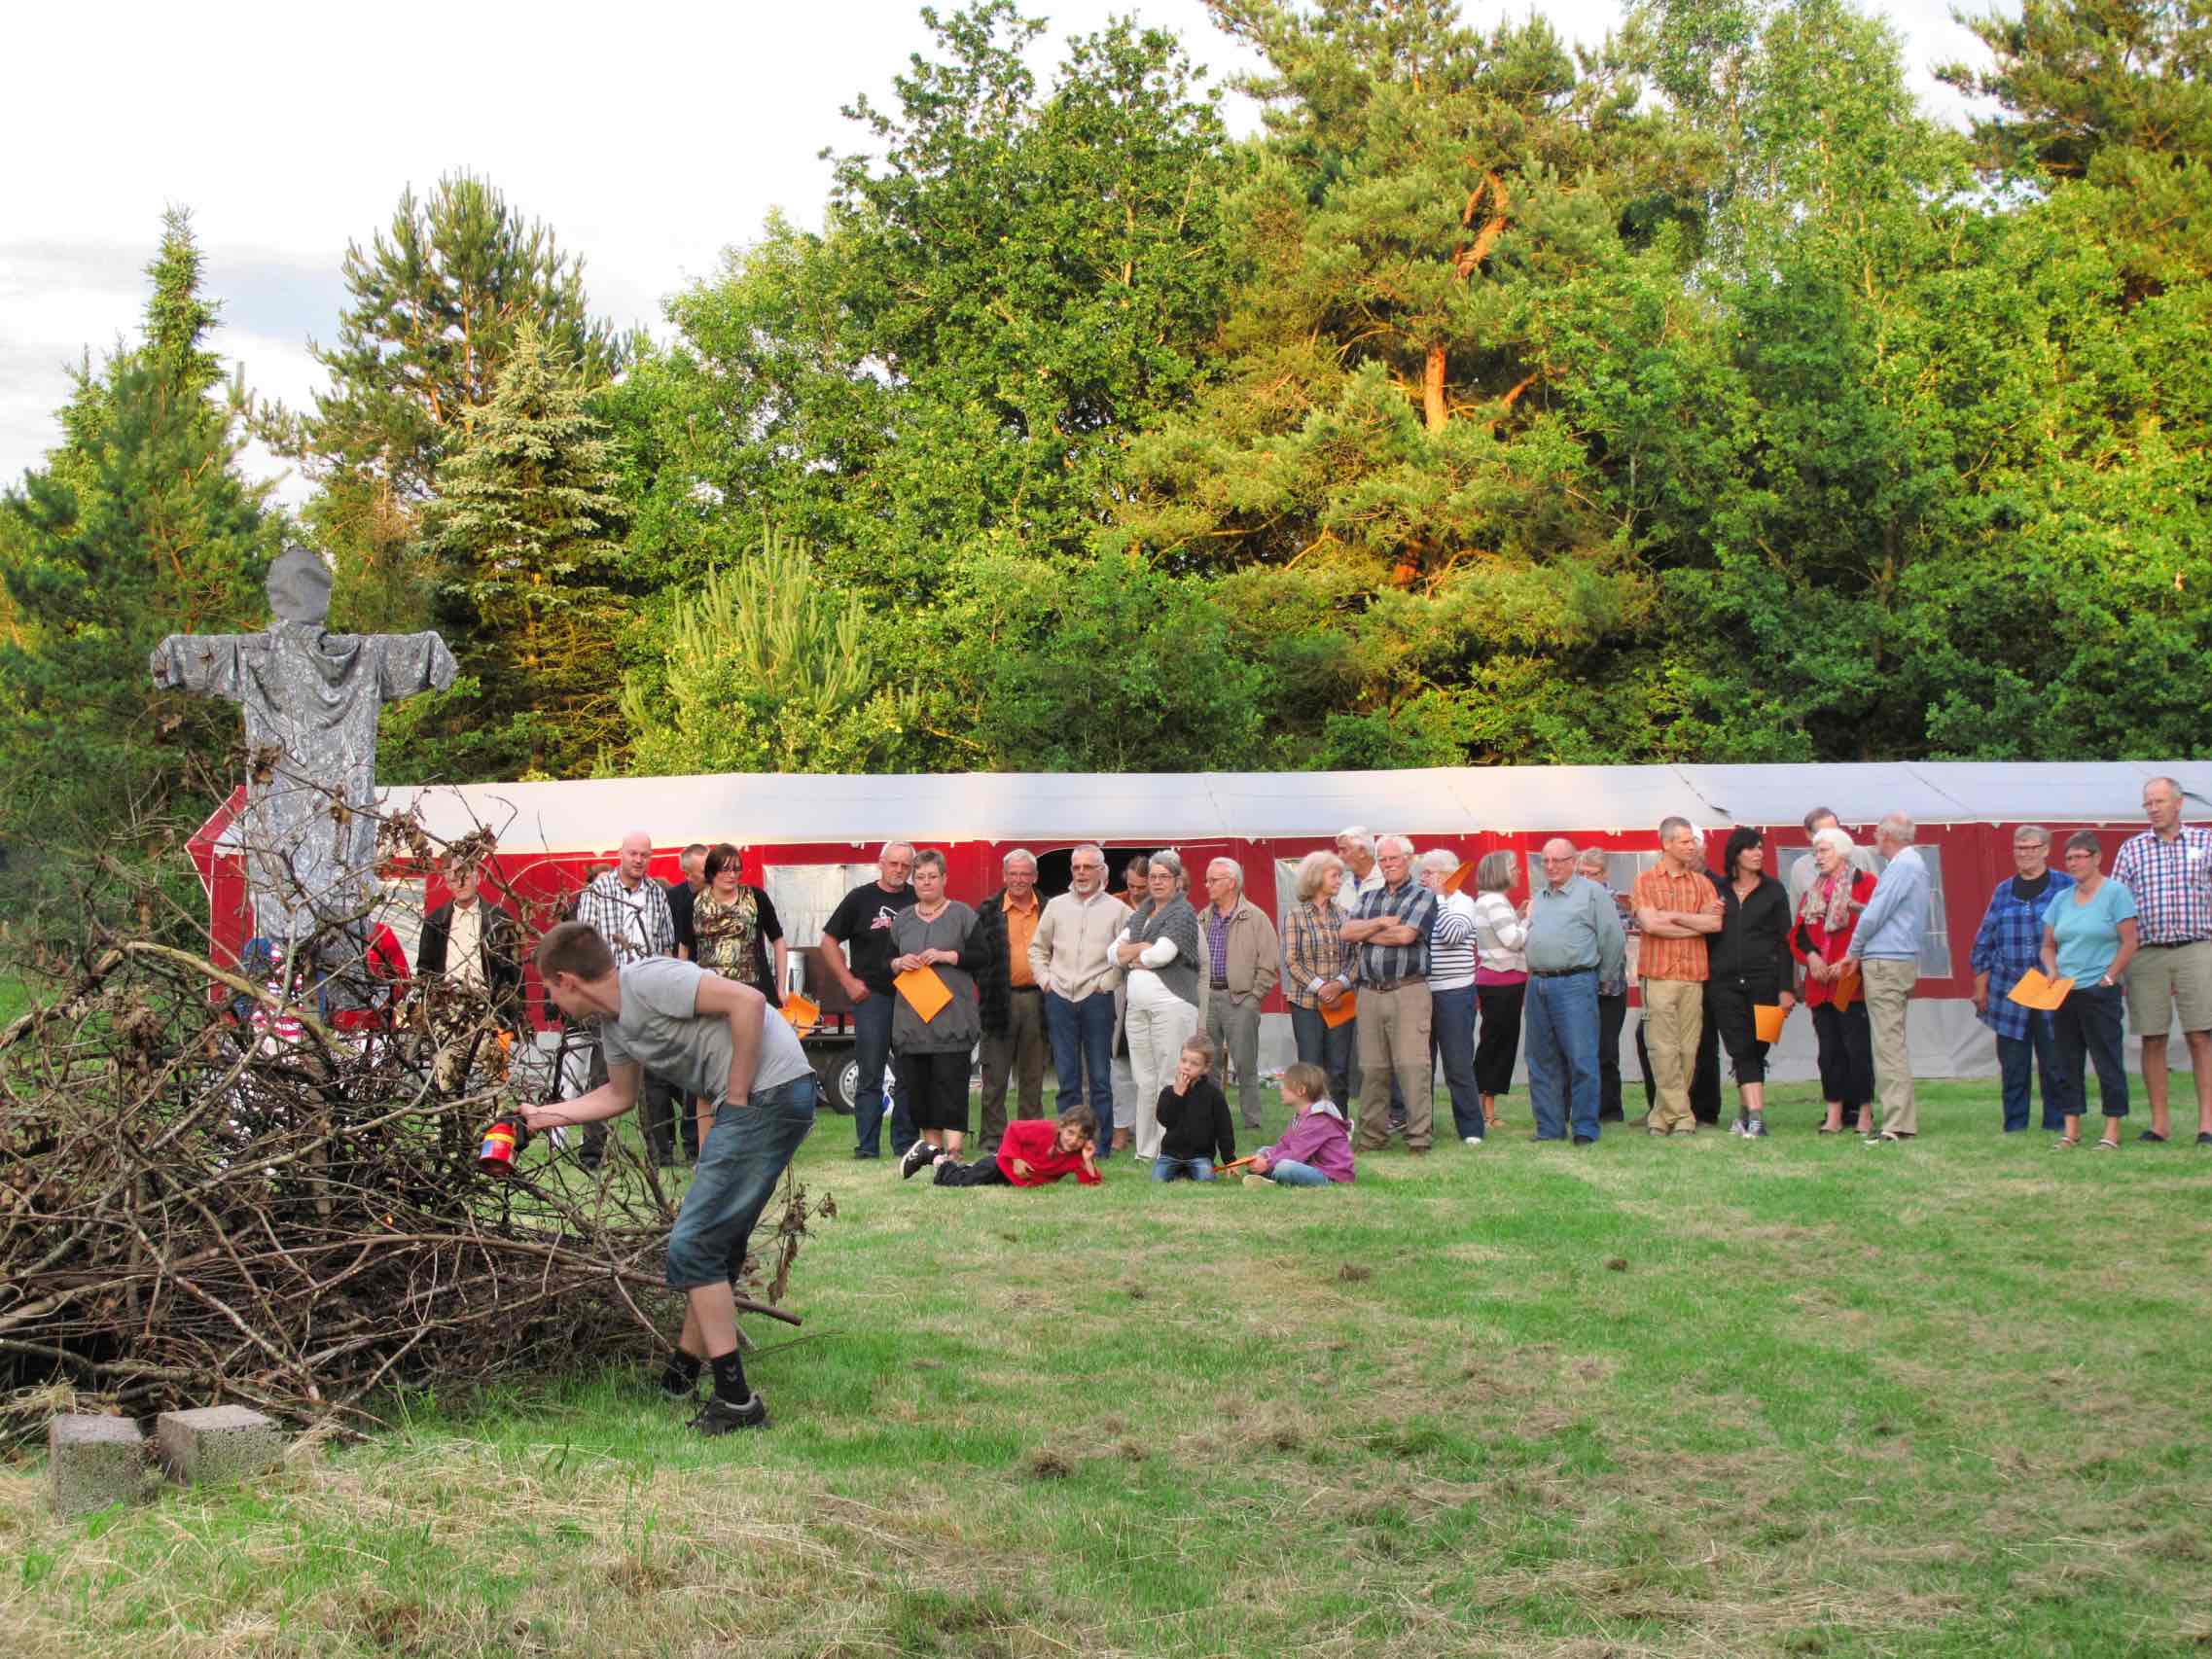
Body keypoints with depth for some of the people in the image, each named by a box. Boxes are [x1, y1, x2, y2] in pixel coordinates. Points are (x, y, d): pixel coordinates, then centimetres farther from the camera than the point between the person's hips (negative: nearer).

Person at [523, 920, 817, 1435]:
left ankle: (736, 1401, -5)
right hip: (746, 1105, 10)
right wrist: (542, 1115, 34)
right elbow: (620, 1097, 33)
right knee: (716, 1245, 19)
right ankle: (682, 1376, 32)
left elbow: (748, 1001, -23)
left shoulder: (647, 980, -15)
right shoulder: (611, 1020, 16)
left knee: (692, 1245, -8)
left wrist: (737, 1095, -17)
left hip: (773, 1090, -10)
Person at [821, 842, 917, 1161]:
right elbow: (829, 942, 4)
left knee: (908, 1076, 6)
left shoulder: (918, 901, 8)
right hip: (872, 996, -3)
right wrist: (849, 982, -3)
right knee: (870, 1076, -2)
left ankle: (904, 1143, 12)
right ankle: (867, 1145, 1)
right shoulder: (860, 899, 1)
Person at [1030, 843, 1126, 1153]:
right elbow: (1038, 948, 18)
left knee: (1100, 1077, 0)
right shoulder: (1056, 906, 11)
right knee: (1067, 1077, 6)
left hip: (1096, 1000, -3)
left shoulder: (1116, 909, 2)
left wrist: (1106, 983, -8)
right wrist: (1045, 980, 7)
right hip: (1059, 1000, 3)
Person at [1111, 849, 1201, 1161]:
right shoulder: (1141, 915, 20)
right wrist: (1146, 950, -6)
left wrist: (1132, 953, 3)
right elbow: (1115, 951, 11)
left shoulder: (1183, 913, -3)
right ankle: (1146, 1150, 13)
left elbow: (1161, 954, -14)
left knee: (1170, 1080, -7)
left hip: (1170, 1004, -7)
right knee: (1144, 1080, 8)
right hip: (1137, 1006, 7)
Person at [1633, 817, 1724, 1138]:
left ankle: (1664, 1116, 8)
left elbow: (1716, 923, -1)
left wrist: (1672, 916, -7)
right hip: (1658, 973, -3)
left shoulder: (1701, 882, 13)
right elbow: (1649, 924, -10)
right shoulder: (1646, 881, 5)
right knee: (1664, 1049, -8)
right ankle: (1681, 1117, -6)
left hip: (1693, 974, 3)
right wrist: (1697, 925, -4)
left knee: (1687, 1049, 1)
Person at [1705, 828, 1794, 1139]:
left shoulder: (1773, 891, 6)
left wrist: (1786, 988, -3)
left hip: (1763, 980, -1)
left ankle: (1745, 1111, 11)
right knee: (1742, 1050, -6)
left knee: (1755, 1050, 1)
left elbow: (1784, 941, 4)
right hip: (1724, 982, 1)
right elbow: (1708, 935, 15)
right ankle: (1755, 1116, -9)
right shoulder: (1716, 888, 9)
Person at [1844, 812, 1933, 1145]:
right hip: (1905, 959, 10)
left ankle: (1897, 1126, -13)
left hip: (1886, 962, -10)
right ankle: (1903, 1119, 15)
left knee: (1889, 1043, -10)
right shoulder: (1914, 865, 18)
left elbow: (1873, 916, -15)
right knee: (1896, 1044, 13)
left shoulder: (1902, 867, -14)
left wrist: (1854, 952, -1)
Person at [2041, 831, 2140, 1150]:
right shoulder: (2061, 899, 12)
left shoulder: (2115, 893, -4)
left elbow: (2129, 942, -7)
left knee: (2108, 1061, -4)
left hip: (2100, 992, -6)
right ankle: (2071, 1130, 10)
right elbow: (2048, 945, 17)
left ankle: (2112, 1130, -1)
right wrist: (2053, 971, -2)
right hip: (2064, 993, 6)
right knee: (2067, 1062, 6)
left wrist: (2107, 978, -11)